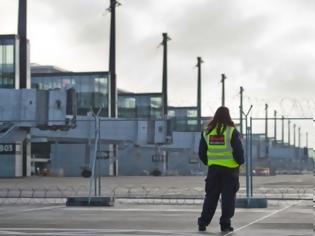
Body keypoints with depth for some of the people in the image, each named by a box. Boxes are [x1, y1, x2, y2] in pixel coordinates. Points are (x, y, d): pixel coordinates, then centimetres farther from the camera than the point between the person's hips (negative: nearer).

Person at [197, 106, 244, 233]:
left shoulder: (207, 131, 3)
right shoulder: (232, 131, -9)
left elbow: (201, 152, 8)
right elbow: (238, 151, -11)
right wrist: (240, 162, 6)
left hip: (213, 168, 4)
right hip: (230, 169, -3)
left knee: (210, 196, 11)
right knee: (228, 197, 3)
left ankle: (203, 222, 9)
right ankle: (225, 224, 2)